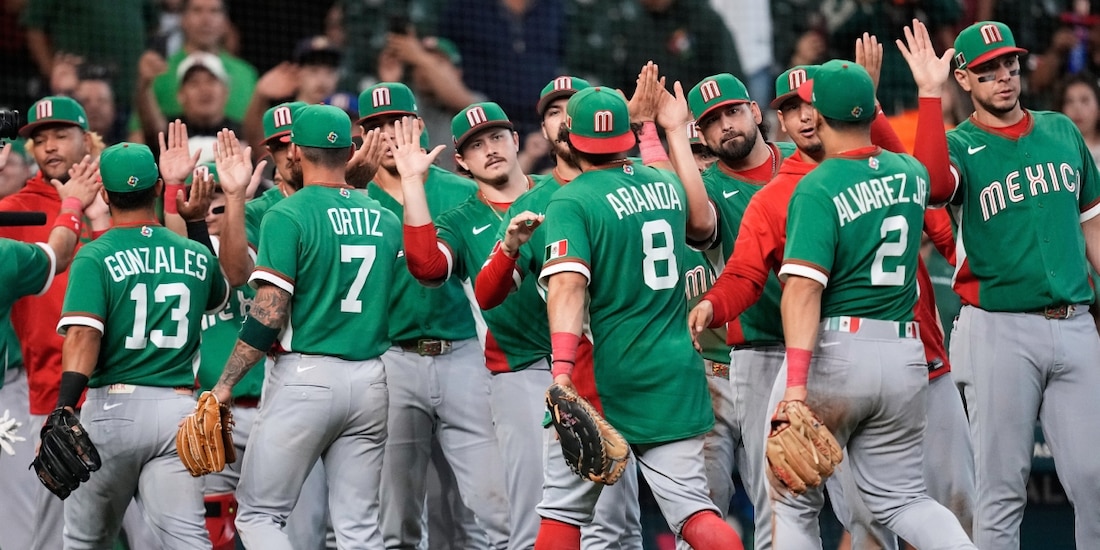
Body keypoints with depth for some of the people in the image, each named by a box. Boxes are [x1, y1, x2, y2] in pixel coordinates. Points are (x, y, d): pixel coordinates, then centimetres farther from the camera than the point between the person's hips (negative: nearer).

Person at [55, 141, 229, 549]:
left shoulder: (95, 257, -5)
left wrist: (63, 413, -25)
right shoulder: (196, 256, 9)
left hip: (113, 407, -3)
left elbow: (83, 336, -18)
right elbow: (220, 297, 33)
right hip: (178, 407, 3)